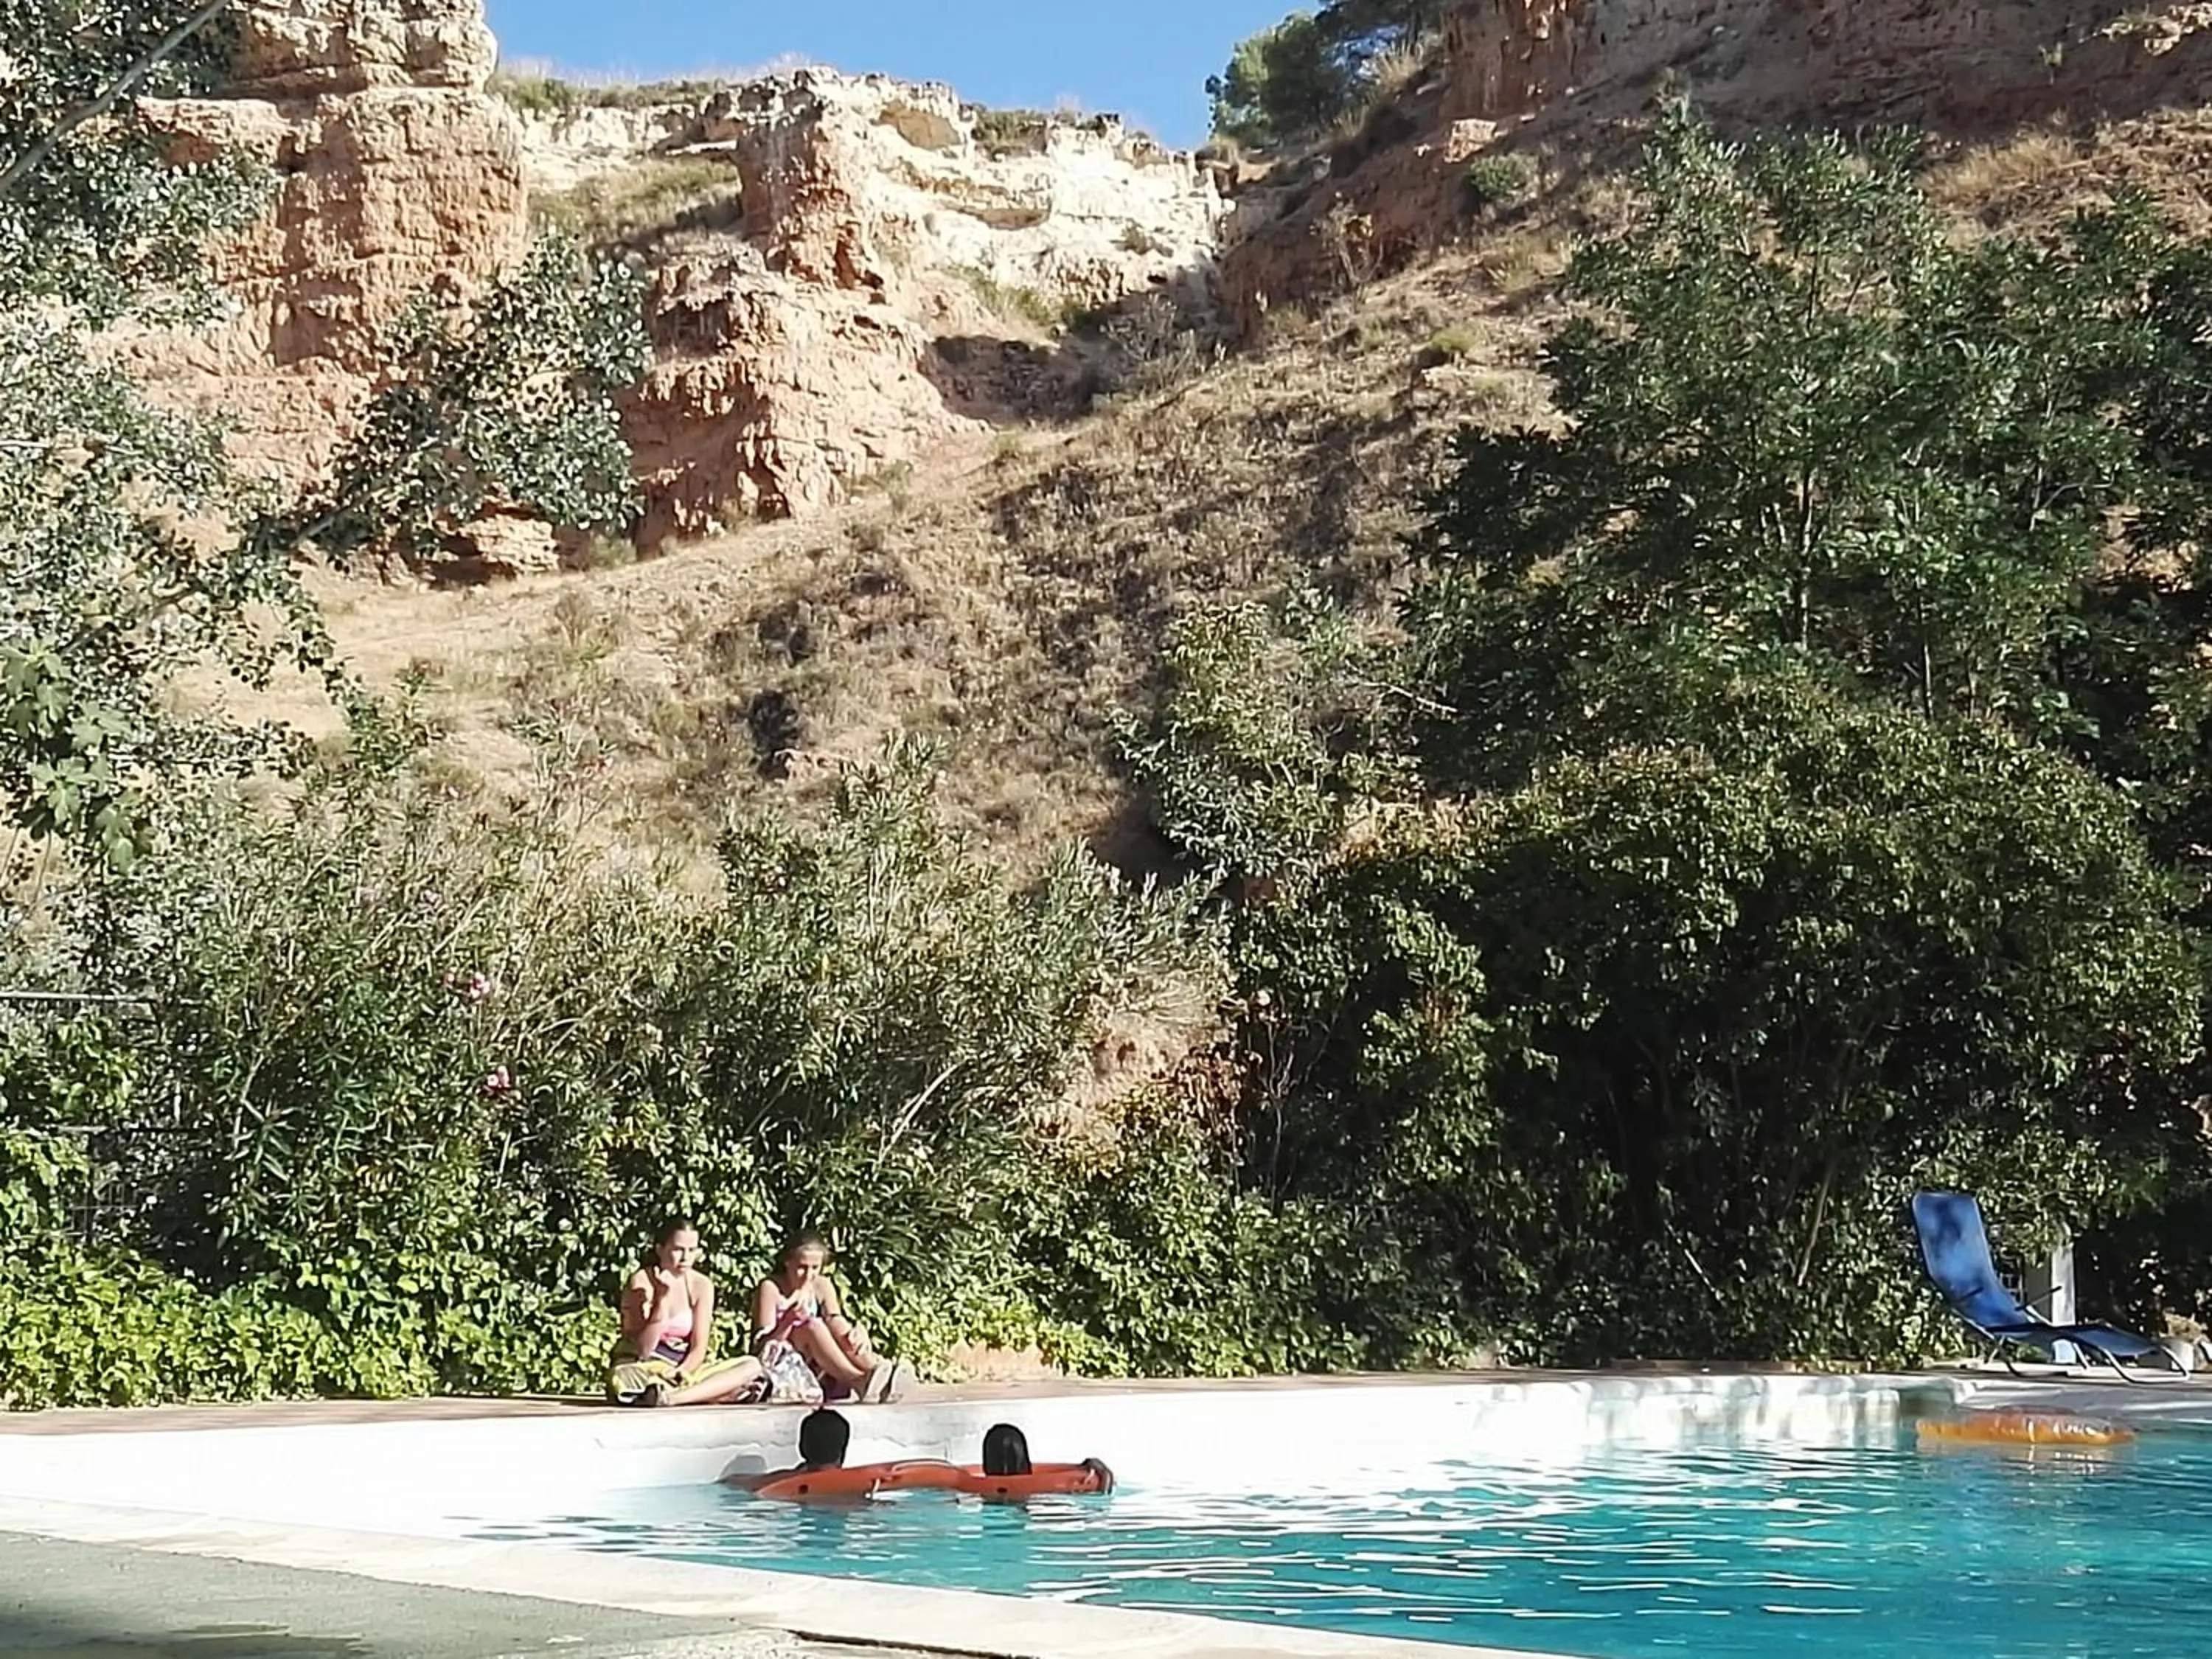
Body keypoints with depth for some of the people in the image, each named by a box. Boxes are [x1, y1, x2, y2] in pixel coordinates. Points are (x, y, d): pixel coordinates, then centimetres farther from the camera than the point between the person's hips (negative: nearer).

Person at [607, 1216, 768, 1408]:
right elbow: (643, 1350, -14)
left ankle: (668, 1398, -31)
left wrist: (681, 1373, -22)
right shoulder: (641, 1283, -8)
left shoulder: (701, 1285, 2)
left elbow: (699, 1347, -1)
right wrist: (662, 1298, -21)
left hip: (683, 1369, 4)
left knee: (752, 1367, -16)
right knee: (622, 1380, -40)